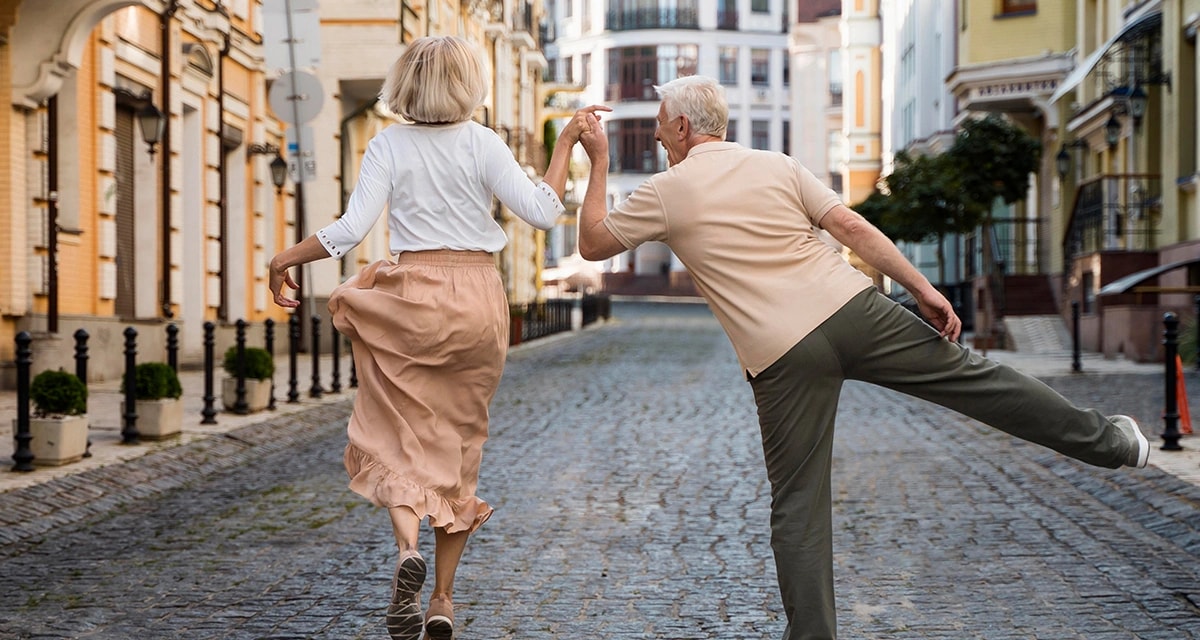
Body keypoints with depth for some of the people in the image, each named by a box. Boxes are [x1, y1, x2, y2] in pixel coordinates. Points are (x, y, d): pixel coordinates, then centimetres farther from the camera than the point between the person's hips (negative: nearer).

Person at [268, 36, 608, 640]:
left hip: (412, 297, -1)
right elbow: (541, 212, -9)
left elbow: (350, 229, -10)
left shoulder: (389, 145, -3)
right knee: (459, 442, 11)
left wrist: (285, 258, 2)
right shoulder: (481, 143, -3)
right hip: (477, 301, 1)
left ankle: (407, 548, -21)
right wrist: (565, 144, 1)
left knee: (396, 434, 8)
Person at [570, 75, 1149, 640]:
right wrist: (923, 289, 5)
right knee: (974, 378, 14)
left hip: (782, 356, -3)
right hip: (853, 310, 3)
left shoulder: (664, 192, 4)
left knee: (798, 503, 6)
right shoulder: (776, 166, 13)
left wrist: (599, 161, 24)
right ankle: (1106, 442, 23)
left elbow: (593, 244, 15)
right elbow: (851, 227, 6)